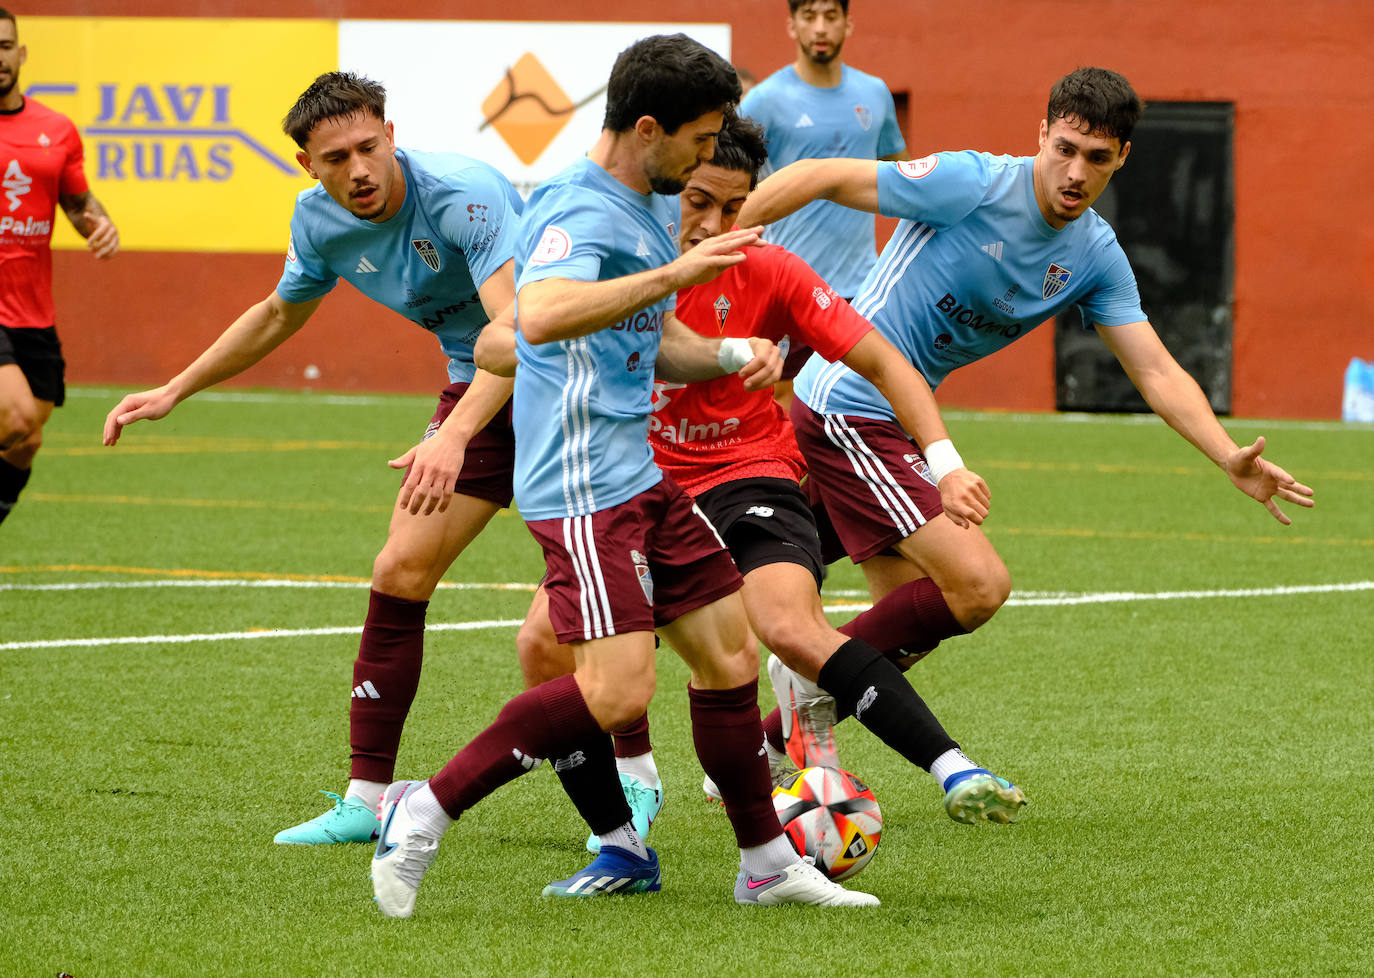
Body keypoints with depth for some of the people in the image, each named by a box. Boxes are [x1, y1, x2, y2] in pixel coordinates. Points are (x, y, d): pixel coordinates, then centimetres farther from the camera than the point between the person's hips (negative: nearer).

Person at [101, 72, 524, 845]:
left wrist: (454, 435, -53)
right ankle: (369, 800, 5)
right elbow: (279, 315, 17)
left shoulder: (465, 196, -29)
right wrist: (174, 391, 18)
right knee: (402, 572, -1)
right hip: (476, 384, 7)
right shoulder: (321, 220, -5)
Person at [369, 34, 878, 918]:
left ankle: (768, 863, 22)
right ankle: (427, 812, -11)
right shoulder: (578, 212, -16)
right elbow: (540, 316, -37)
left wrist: (733, 354, 9)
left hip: (643, 478, 10)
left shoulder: (653, 209, 16)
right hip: (585, 485, -10)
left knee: (729, 653, 11)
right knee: (618, 689, -19)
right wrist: (673, 273, -39)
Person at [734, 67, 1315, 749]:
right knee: (979, 587, -16)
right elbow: (819, 178, -15)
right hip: (847, 406, -8)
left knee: (911, 613, 11)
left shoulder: (1095, 257, 3)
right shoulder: (974, 186, -18)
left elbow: (1156, 372, 1)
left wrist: (1230, 459, -15)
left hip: (898, 421, 8)